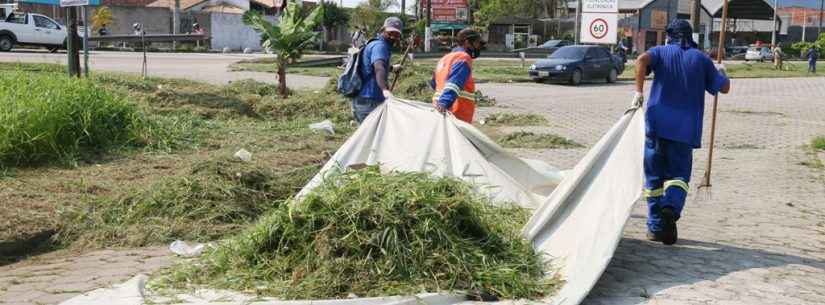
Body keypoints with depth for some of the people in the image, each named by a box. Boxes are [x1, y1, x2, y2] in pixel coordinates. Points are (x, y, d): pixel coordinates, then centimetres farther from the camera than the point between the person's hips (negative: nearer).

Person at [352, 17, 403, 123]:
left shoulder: (374, 44, 19)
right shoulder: (380, 46, -13)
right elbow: (379, 68, -33)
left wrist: (392, 68, 55)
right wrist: (385, 90, -50)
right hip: (369, 102, -11)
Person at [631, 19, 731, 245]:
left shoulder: (661, 52, 7)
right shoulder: (701, 58, 10)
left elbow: (642, 60, -16)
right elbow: (724, 88, 12)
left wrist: (638, 91, -12)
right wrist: (721, 72, 33)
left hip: (657, 124, 0)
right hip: (685, 127, 0)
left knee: (654, 175, 9)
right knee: (678, 173, 7)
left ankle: (656, 227, 9)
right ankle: (671, 207, -23)